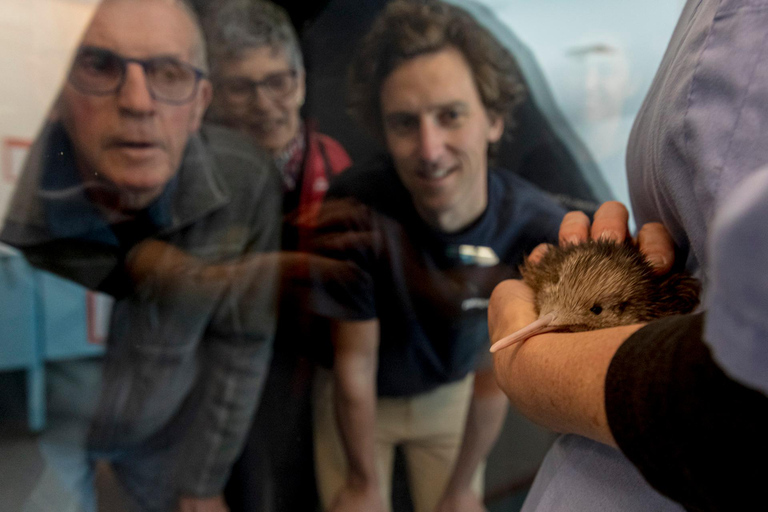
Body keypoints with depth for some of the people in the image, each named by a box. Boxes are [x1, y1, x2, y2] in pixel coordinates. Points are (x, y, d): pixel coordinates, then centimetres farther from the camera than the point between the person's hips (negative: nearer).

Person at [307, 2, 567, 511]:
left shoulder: (540, 230, -27)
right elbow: (355, 361, -20)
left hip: (451, 394, 2)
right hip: (358, 401, -1)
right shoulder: (357, 210, -33)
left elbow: (497, 373, -14)